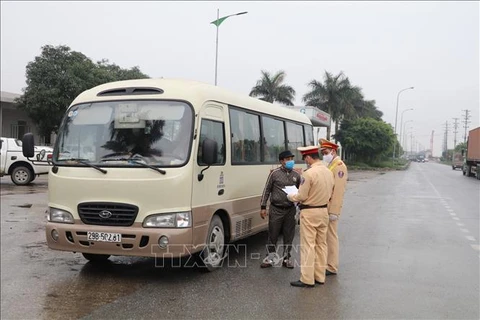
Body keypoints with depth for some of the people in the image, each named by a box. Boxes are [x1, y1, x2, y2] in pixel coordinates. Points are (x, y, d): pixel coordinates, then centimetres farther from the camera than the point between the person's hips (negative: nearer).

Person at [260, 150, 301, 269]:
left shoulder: (296, 175, 5)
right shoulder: (275, 173, -4)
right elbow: (266, 190, -1)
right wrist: (263, 207, -3)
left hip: (290, 210, 3)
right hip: (276, 209, -3)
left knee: (289, 235, 9)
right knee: (273, 234, 4)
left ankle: (286, 258, 22)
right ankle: (270, 258, 17)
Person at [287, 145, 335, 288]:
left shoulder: (309, 173, -19)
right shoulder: (329, 172, 5)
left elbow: (301, 196, -16)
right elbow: (330, 193, 13)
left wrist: (290, 196, 2)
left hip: (309, 213, -8)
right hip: (323, 211, 8)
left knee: (308, 245, -2)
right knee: (321, 244, 14)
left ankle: (307, 279, 3)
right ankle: (320, 276, 21)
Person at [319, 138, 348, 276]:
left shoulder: (339, 166, -12)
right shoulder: (329, 165, 17)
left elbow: (338, 191, -19)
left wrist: (334, 211, -22)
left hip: (330, 208, -9)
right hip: (323, 207, 9)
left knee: (331, 236, -3)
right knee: (324, 236, 13)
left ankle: (332, 267, 4)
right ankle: (325, 263, 22)